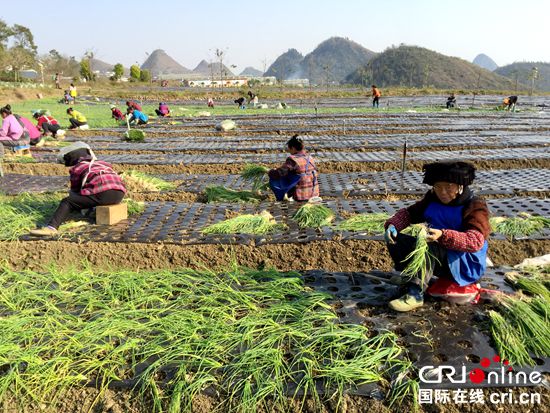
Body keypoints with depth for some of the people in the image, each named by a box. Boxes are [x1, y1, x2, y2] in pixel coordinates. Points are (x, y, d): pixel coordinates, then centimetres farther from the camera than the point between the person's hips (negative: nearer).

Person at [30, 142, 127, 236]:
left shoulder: (77, 169, 15)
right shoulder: (102, 163, 31)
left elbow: (75, 191, 22)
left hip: (102, 193, -6)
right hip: (119, 194, 6)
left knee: (66, 202, 2)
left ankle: (51, 227, -15)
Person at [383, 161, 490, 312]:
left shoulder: (475, 206, -13)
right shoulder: (432, 199, 6)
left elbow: (476, 241, -27)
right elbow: (408, 213, 13)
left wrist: (443, 235, -44)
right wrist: (392, 225, -11)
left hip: (466, 265, -7)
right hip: (439, 259, 7)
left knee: (426, 246, -35)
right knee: (395, 240, -9)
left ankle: (416, 293, -35)